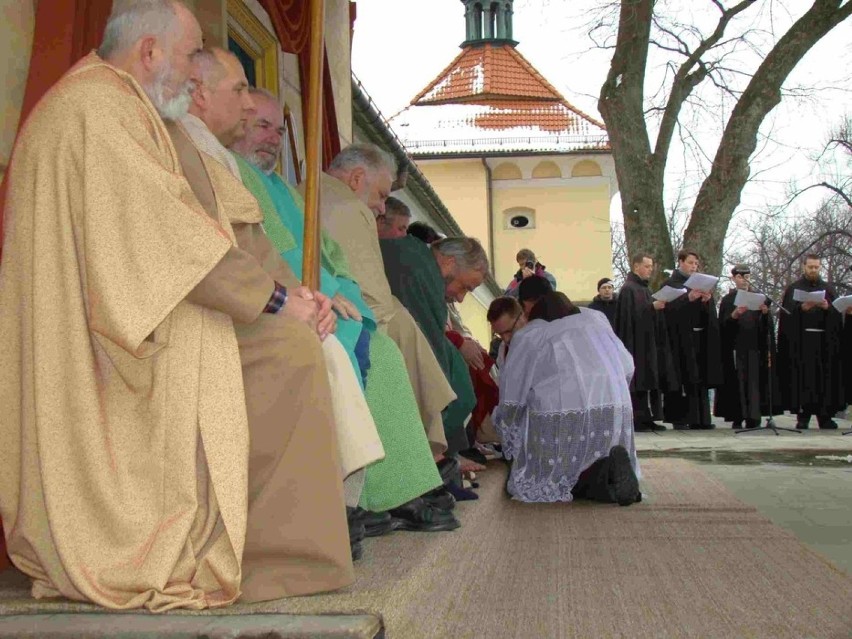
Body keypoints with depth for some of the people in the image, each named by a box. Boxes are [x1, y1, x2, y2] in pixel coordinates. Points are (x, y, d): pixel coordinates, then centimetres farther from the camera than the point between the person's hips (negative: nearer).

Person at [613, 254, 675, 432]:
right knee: (638, 383, -8)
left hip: (649, 342, 9)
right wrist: (652, 307, -23)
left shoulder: (644, 288, 19)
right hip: (636, 342, -9)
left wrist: (658, 306, 9)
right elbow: (631, 313, -20)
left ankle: (647, 419, 10)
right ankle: (636, 420, -5)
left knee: (650, 381, 7)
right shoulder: (629, 289, -10)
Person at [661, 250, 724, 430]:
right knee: (683, 378, -6)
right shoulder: (670, 284, 2)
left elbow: (711, 311, 13)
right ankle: (679, 418, -1)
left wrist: (708, 300, -8)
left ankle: (701, 418, 5)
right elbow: (669, 307, -13)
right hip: (681, 337, -5)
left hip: (701, 337, 5)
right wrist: (689, 298, -24)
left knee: (701, 378, 3)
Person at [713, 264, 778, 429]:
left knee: (754, 382, -4)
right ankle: (737, 418, 0)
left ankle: (753, 418, -4)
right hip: (735, 346, -2)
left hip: (754, 346, 2)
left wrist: (765, 313, -14)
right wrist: (735, 314, -22)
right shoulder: (728, 300, 8)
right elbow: (723, 324, -3)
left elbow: (766, 324, 8)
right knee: (737, 382, -5)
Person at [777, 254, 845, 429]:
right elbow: (787, 314, -1)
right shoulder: (793, 289, 9)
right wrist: (802, 308, -17)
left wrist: (827, 307, -11)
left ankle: (825, 416, 1)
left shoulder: (828, 289, 16)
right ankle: (803, 416, -2)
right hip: (801, 340, -2)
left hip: (825, 340, 2)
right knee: (803, 378, -6)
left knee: (825, 377, -2)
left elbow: (838, 313, 8)